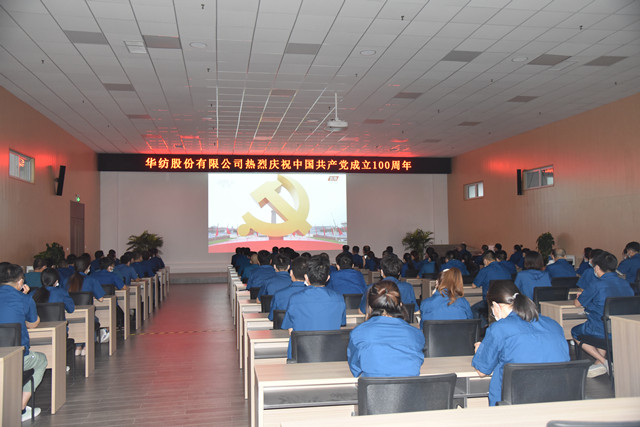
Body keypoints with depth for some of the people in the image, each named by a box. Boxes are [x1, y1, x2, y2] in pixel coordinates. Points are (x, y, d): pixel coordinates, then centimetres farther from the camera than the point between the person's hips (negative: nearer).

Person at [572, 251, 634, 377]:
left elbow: (577, 303, -4)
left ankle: (604, 362, 7)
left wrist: (578, 297, 20)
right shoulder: (626, 284, 3)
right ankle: (599, 363, 23)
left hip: (602, 331, -6)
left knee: (575, 331, 19)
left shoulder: (598, 286, -16)